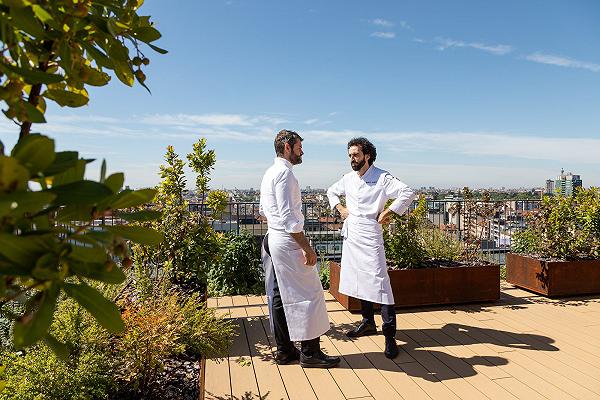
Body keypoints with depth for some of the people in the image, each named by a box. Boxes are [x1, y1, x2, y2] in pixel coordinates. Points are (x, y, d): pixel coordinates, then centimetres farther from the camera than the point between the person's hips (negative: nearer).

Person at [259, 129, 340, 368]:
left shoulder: (269, 173, 17)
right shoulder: (284, 172, -14)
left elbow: (264, 212, 23)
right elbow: (288, 215, -21)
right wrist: (306, 248, -19)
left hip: (272, 239, 10)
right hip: (288, 243, -10)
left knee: (278, 296, 12)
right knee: (307, 294, -1)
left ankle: (284, 350, 22)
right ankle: (309, 352, 8)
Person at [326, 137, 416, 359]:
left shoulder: (382, 177, -9)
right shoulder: (348, 178, 10)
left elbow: (408, 193, -17)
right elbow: (331, 191, 27)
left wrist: (388, 212, -17)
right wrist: (340, 208, 11)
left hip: (369, 235, -7)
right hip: (350, 235, 7)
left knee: (378, 282, -11)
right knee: (358, 280, 15)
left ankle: (390, 335, -3)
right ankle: (368, 322, 32)